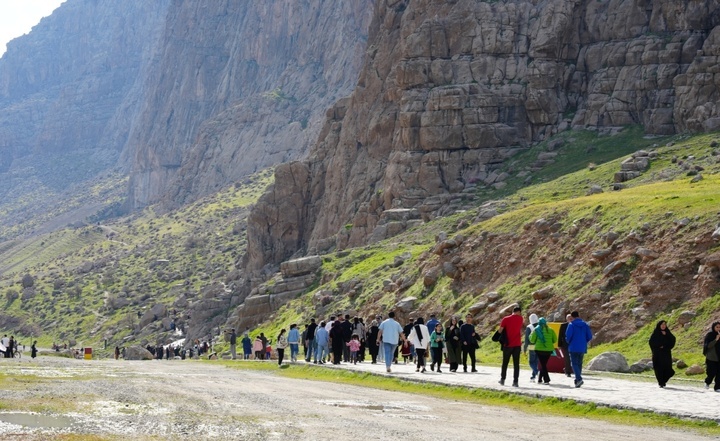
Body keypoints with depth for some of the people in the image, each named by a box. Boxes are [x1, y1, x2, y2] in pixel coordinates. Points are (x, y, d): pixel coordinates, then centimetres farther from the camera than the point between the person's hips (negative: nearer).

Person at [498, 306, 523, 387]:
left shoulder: (506, 319, -4)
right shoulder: (520, 318, 1)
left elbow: (500, 330, -5)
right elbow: (520, 330, 12)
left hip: (508, 344, 0)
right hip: (517, 344, 0)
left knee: (505, 363, 15)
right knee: (516, 363, 1)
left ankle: (502, 379, 20)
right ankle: (515, 382, -5)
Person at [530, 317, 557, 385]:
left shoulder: (536, 330, -2)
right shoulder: (550, 330, 4)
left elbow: (532, 340, -1)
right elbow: (555, 340, 7)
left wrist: (531, 335, 19)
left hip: (539, 349, -3)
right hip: (549, 349, 3)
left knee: (543, 364, 0)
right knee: (543, 364, 15)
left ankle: (546, 380, -11)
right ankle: (540, 379, 23)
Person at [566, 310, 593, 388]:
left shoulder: (571, 325, -7)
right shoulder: (585, 325, 6)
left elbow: (568, 335, -16)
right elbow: (589, 336, 4)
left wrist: (569, 342, 4)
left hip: (573, 347, -5)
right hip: (582, 348, 5)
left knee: (574, 364, -4)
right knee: (579, 364, 14)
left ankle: (579, 379, -22)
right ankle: (577, 381, 17)